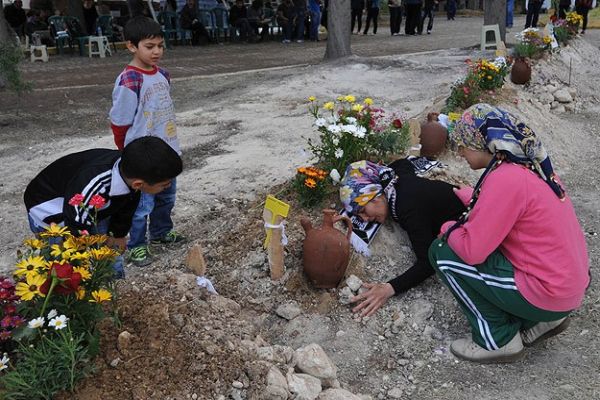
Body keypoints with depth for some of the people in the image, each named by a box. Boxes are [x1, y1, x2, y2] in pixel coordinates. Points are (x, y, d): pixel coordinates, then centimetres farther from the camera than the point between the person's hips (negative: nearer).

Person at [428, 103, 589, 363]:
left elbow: (472, 251, -23)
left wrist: (448, 229, -4)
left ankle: (498, 341, 3)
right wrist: (465, 195, 24)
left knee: (442, 252, -8)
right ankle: (542, 320, 17)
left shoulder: (505, 179, -24)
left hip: (548, 295, -9)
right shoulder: (528, 165, 3)